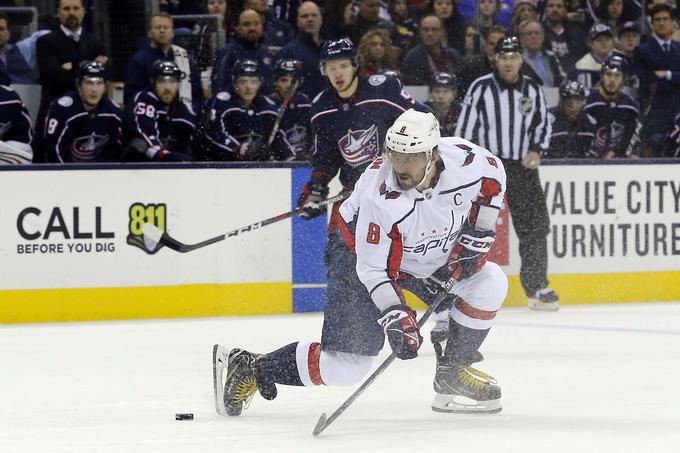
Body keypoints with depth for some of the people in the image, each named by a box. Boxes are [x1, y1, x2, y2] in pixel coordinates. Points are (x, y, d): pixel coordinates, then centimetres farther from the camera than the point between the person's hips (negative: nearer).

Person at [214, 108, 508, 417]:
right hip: (362, 256, -6)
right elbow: (374, 268, -28)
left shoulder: (465, 158, -24)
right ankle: (250, 369, 0)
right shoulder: (378, 197, -35)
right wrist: (395, 315, -37)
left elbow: (493, 176, 1)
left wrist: (476, 234, -5)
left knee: (489, 282, -7)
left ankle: (453, 371, 7)